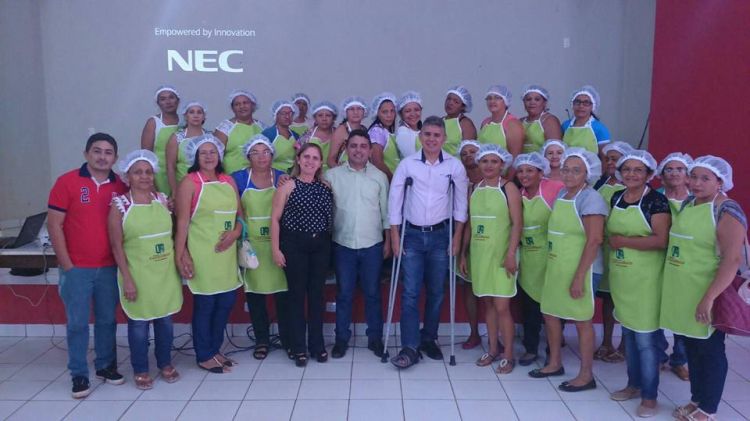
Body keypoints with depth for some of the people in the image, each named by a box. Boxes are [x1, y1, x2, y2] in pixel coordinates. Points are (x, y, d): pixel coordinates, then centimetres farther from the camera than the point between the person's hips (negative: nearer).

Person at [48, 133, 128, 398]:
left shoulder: (121, 187, 3)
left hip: (110, 267, 3)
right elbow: (54, 225, -6)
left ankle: (106, 365, 28)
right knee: (77, 323, 4)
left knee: (107, 320, 13)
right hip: (76, 268, -3)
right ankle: (79, 374, 17)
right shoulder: (67, 182, -5)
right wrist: (67, 264, -8)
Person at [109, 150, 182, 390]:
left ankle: (165, 364, 30)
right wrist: (127, 278, -11)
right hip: (138, 274, -3)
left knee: (165, 320, 13)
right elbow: (116, 246, -7)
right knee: (139, 322, 6)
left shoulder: (163, 200, 4)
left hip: (166, 273, 4)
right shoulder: (120, 205, -7)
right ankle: (140, 370, 22)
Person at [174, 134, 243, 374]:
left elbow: (240, 213, 15)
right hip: (201, 253, -6)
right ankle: (204, 356, 18)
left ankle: (215, 349, 29)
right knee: (205, 303, 2)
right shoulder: (190, 182, -5)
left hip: (226, 252, 6)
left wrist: (236, 232, -6)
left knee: (227, 301, 10)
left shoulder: (228, 181, 12)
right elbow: (182, 221, -9)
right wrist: (180, 255, -14)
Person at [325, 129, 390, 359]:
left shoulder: (379, 176, 3)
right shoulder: (332, 175, 0)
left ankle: (375, 338, 22)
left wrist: (388, 241, 5)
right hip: (343, 244, 0)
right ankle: (342, 338, 20)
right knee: (344, 294, 8)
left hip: (372, 245, 1)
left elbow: (386, 211, 6)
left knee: (372, 293, 9)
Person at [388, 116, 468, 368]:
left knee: (436, 291, 9)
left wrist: (457, 237, 0)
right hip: (412, 235, -1)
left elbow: (460, 203, 4)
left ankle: (429, 339, 26)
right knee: (410, 292, -4)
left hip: (440, 235, 1)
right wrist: (395, 236, -4)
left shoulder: (455, 166, -1)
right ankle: (410, 348, -1)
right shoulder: (407, 164, -3)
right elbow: (394, 199, -1)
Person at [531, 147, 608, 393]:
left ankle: (586, 376, 18)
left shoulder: (590, 199, -14)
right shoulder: (561, 195, 10)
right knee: (550, 314, 14)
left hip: (580, 270, -8)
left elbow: (594, 241, -19)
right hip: (555, 268, 8)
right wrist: (552, 267, 14)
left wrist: (579, 277, -21)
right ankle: (555, 364, 32)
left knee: (582, 321, 3)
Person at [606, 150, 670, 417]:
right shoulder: (616, 198, 8)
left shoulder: (656, 201, -11)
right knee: (628, 333, 16)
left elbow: (661, 241, -21)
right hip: (619, 276, 7)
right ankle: (634, 384, 30)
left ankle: (650, 396, 12)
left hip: (645, 278, -6)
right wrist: (609, 248, 6)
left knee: (646, 338, -1)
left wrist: (621, 241, -17)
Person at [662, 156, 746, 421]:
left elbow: (732, 259, -21)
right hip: (683, 292, 7)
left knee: (709, 350, 7)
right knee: (692, 347, 17)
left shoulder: (726, 211, -14)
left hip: (706, 295, -7)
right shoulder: (688, 204, 8)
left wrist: (709, 297, -26)